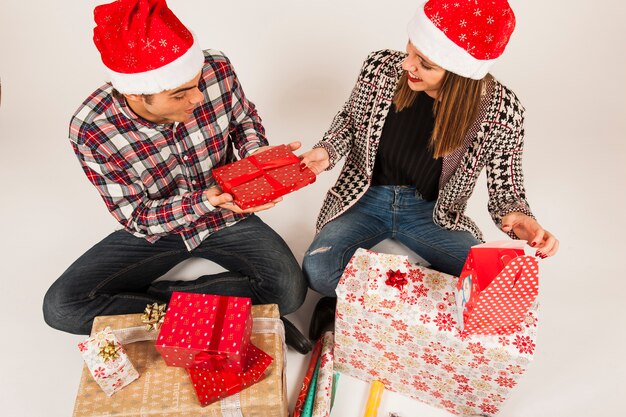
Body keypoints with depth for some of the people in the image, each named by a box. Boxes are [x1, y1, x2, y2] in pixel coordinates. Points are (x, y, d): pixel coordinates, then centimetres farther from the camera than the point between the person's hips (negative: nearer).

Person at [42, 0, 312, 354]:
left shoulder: (217, 70, -22)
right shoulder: (91, 132, -24)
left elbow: (244, 117, 2)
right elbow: (136, 216, -16)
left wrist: (256, 155, -19)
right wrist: (205, 201, -32)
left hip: (227, 218, 1)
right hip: (154, 230, 0)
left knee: (290, 290, -21)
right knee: (62, 306, -14)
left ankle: (157, 299, -9)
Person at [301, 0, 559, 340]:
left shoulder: (501, 110, -19)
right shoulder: (381, 66, -16)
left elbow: (505, 187, -7)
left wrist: (518, 218, -30)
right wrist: (327, 152, -17)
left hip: (431, 213, 1)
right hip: (367, 198, 0)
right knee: (317, 270, -25)